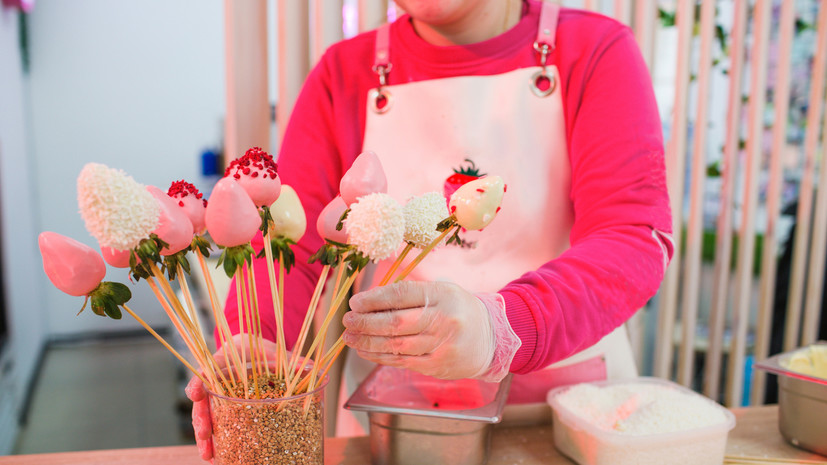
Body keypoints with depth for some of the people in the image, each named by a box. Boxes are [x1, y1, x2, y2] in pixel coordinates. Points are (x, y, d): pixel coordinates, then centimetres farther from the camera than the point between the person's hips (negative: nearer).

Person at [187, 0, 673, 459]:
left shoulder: (596, 51, -3)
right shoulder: (343, 73, 2)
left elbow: (635, 235, -16)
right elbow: (290, 247, -5)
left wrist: (501, 328, -34)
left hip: (569, 399, 0)